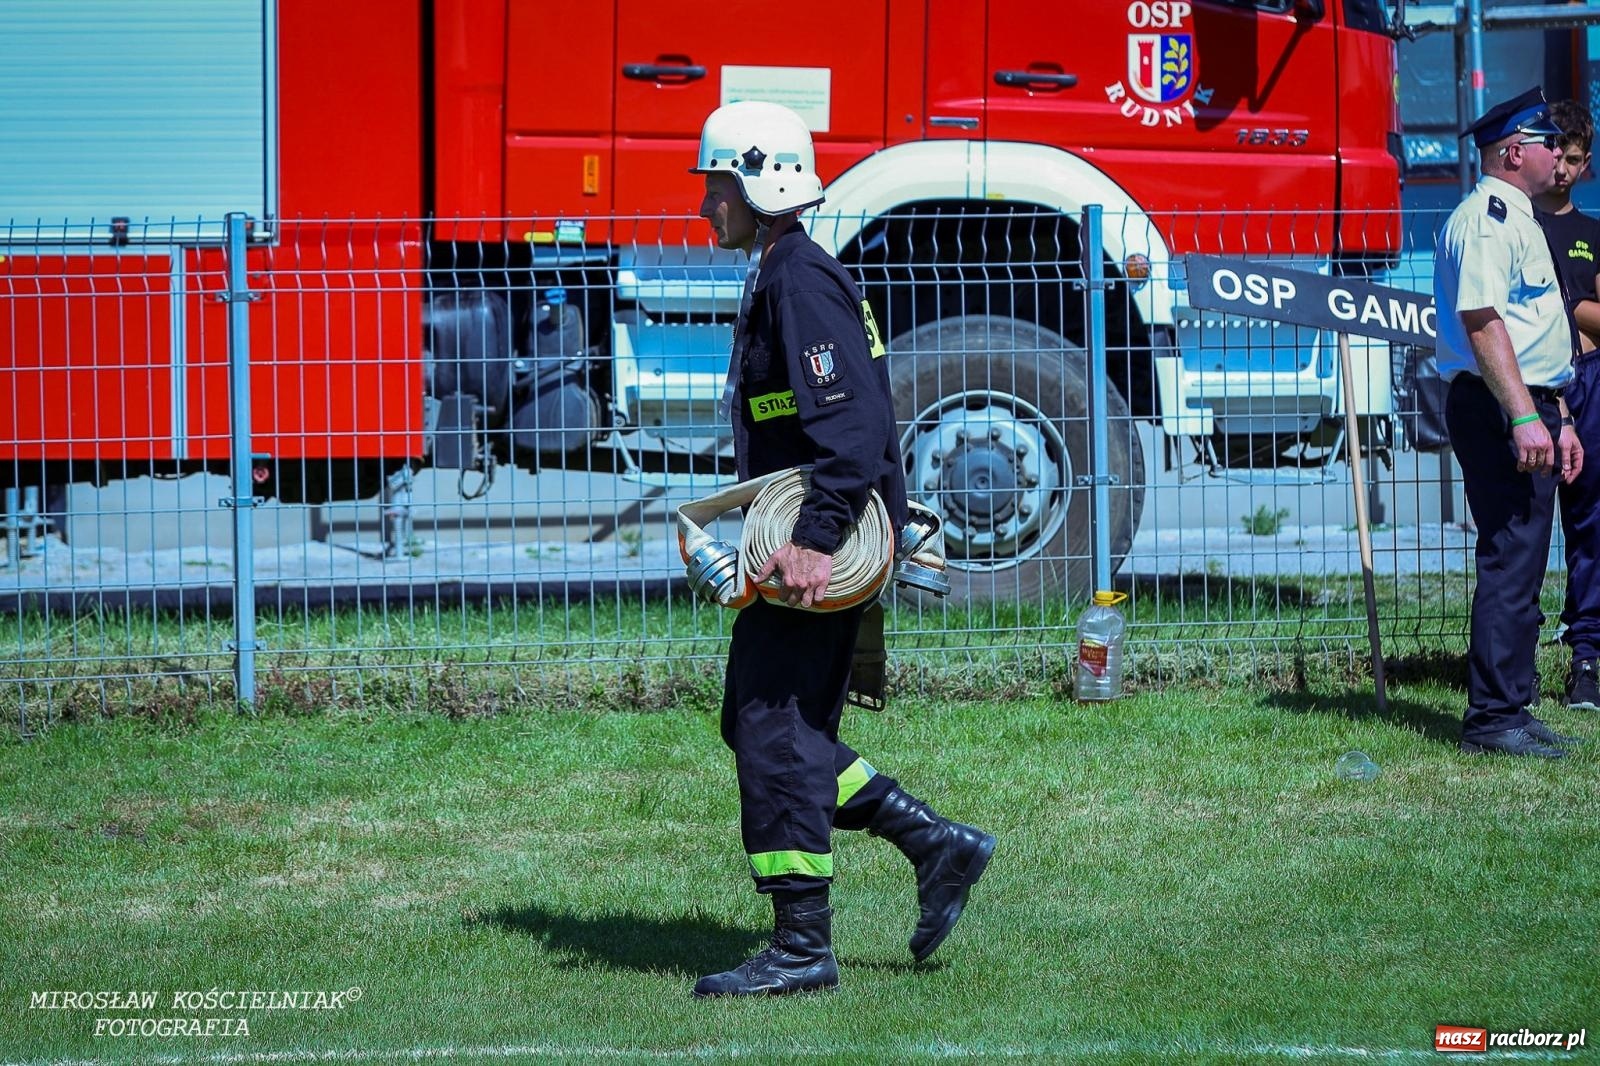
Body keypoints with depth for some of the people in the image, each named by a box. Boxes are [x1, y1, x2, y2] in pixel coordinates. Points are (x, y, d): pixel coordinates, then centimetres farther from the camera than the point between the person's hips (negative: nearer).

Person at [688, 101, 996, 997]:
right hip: (800, 541, 11)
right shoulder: (779, 277, 17)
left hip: (820, 548, -11)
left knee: (777, 735, -8)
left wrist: (815, 541, -30)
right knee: (758, 725, 14)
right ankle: (939, 845, 16)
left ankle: (803, 948, -4)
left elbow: (852, 422, -25)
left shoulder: (803, 281, -16)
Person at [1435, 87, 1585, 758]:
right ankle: (1493, 719, -11)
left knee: (1520, 562, 12)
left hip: (1530, 408, 11)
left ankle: (1508, 710, 16)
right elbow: (1481, 320, -22)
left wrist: (1558, 418, 24)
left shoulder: (1517, 219, 22)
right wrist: (1524, 417, -27)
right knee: (1510, 561, -12)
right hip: (1500, 409, -11)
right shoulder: (1487, 218, -12)